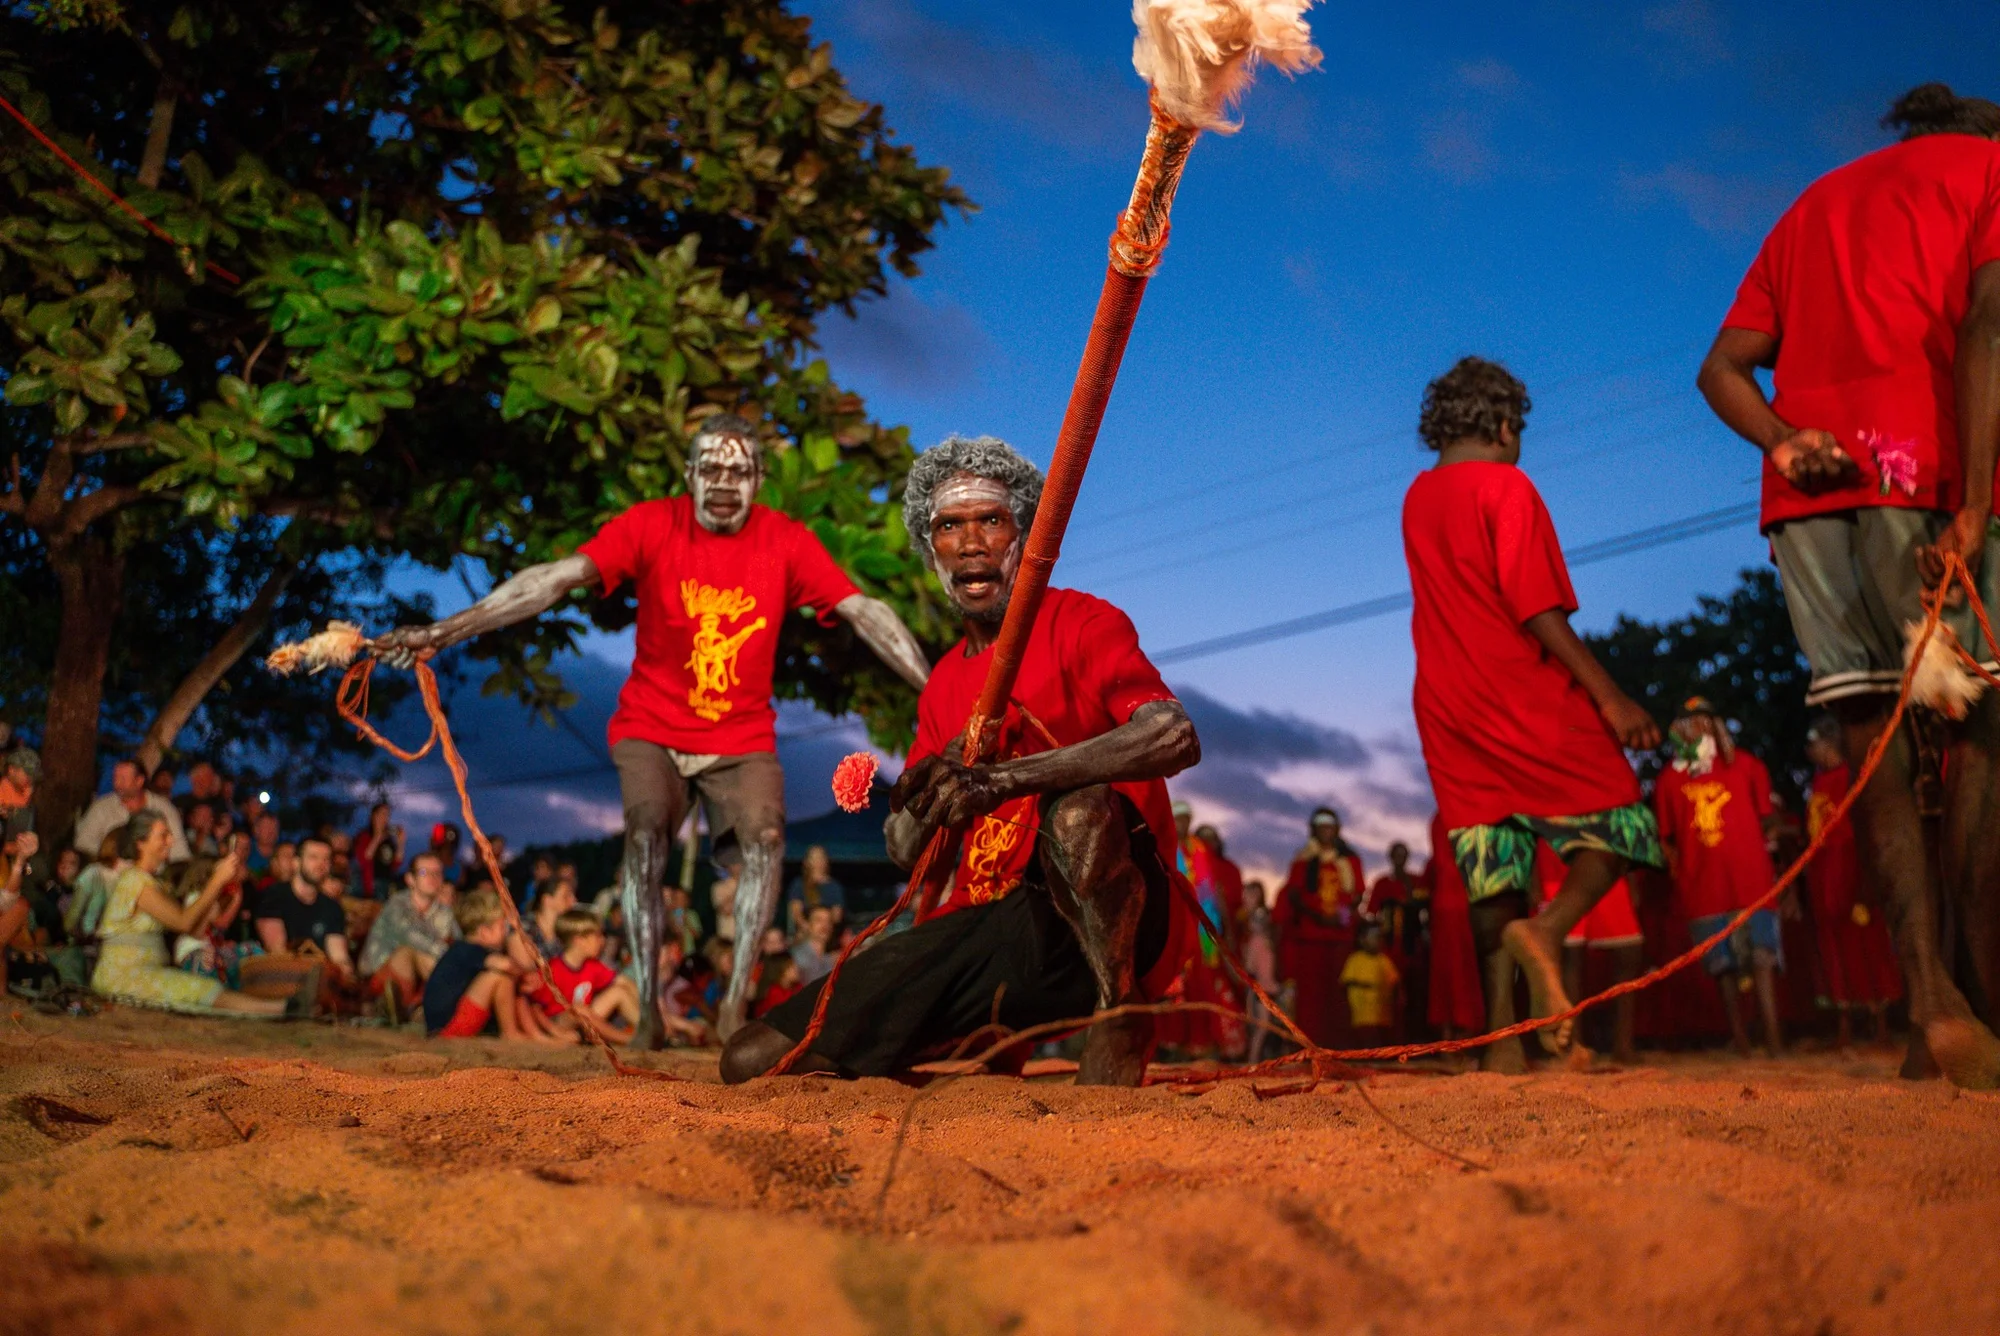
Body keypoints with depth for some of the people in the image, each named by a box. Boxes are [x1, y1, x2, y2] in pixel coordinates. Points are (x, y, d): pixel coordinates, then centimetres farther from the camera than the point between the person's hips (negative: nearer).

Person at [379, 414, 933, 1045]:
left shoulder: (787, 541, -8)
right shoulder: (652, 525, -11)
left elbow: (866, 613, -11)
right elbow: (553, 579, -16)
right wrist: (446, 630, -24)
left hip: (743, 737, 1)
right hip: (652, 727, -1)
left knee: (767, 836, -22)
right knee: (646, 832, -23)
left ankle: (736, 999, -11)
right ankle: (649, 1006, -15)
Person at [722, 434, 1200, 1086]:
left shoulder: (1080, 623, -2)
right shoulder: (944, 683, 18)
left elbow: (1176, 737, -23)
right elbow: (904, 849, 12)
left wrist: (1006, 776, -32)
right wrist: (946, 775, -10)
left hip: (1106, 925, -6)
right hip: (983, 924, 6)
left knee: (1079, 806, -40)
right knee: (751, 1060, -1)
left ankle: (1121, 1014, -20)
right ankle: (995, 1042, 14)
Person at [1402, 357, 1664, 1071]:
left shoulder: (1418, 498, 14)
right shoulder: (1507, 485, -6)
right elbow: (1539, 612, -15)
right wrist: (1610, 696, -15)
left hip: (1448, 711, 6)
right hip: (1526, 699, -6)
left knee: (1493, 877, 5)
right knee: (1618, 827, 6)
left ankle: (1499, 1038, -3)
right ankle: (1548, 929, -20)